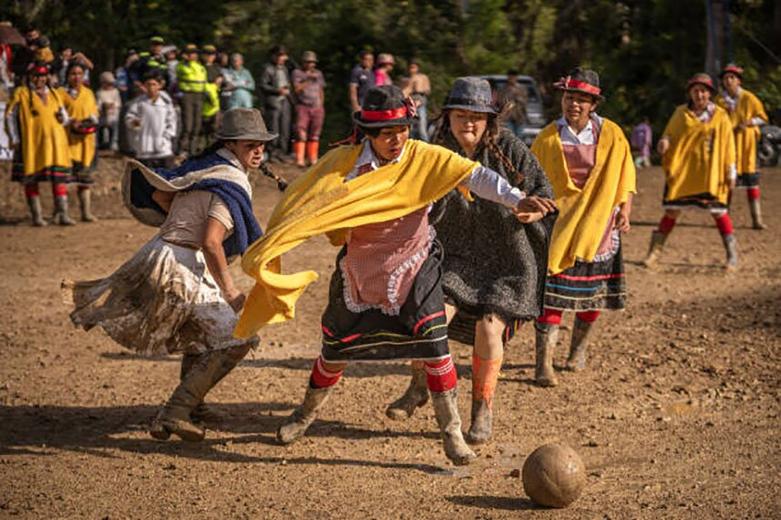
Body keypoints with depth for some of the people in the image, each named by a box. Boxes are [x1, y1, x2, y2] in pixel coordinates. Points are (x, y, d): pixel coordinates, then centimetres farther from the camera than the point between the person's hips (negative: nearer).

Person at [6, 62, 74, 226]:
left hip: (55, 141, 3)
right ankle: (36, 215, 8)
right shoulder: (21, 94, 4)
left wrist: (63, 118, -1)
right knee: (31, 179, 1)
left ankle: (62, 214, -6)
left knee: (60, 177, -6)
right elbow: (10, 116, 2)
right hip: (31, 143, -3)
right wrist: (14, 138, -5)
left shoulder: (54, 94, 17)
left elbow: (65, 118, 23)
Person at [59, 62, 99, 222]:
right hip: (68, 138, -4)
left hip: (86, 140, 5)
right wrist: (71, 123, -19)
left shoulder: (89, 93, 18)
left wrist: (91, 121, -6)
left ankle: (86, 212, 5)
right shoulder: (61, 93, 3)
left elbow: (94, 112, 16)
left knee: (85, 178, 5)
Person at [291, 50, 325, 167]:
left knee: (314, 135, 3)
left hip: (317, 108, 4)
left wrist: (321, 105, 15)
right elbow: (297, 88, -9)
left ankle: (313, 160, 9)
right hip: (302, 106, -4)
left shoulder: (318, 74, 17)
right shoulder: (297, 73, 4)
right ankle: (299, 160, -14)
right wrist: (308, 79, -14)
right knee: (301, 134, -13)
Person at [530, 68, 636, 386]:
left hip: (598, 226, 2)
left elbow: (624, 175, 8)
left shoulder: (611, 134, 2)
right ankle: (543, 365, -10)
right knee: (552, 295, -11)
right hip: (558, 226, -2)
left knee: (593, 294, 10)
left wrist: (625, 210, -1)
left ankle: (578, 352, 31)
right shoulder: (548, 139, 0)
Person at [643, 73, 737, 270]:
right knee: (672, 210, 0)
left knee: (718, 212, -1)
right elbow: (670, 134, 12)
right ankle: (654, 252, 9)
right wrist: (664, 142, -12)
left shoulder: (720, 116, 2)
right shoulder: (681, 113, 5)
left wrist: (731, 173, 0)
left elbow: (727, 145, 4)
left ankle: (732, 255, 11)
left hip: (710, 172, -1)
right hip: (682, 170, 1)